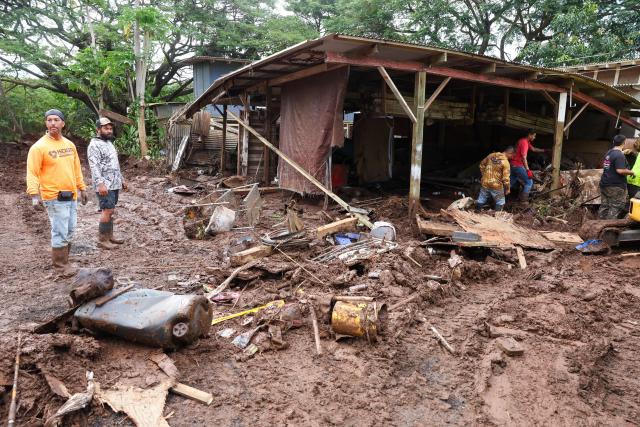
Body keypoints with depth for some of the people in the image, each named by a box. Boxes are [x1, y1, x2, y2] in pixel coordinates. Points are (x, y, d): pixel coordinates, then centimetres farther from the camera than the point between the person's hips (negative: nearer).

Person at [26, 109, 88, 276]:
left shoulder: (70, 145, 9)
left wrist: (82, 188, 19)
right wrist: (34, 194, -24)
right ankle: (61, 265, 11)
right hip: (54, 197, -7)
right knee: (60, 233, -3)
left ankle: (61, 260, 31)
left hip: (71, 195, 7)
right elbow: (32, 173, -14)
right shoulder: (39, 147, -10)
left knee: (69, 231, 15)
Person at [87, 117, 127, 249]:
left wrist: (121, 179, 23)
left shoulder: (109, 143, 17)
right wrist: (100, 183, -30)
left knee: (110, 211, 12)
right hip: (104, 185, -9)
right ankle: (102, 240, -3)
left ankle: (109, 236, 19)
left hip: (114, 184, 9)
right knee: (107, 211, -9)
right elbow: (94, 166, -21)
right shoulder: (94, 145, -12)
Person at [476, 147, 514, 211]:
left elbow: (482, 165, 13)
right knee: (500, 203, 16)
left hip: (485, 183, 5)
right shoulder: (505, 162, -17)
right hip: (496, 186, -5)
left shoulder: (491, 155, 0)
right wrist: (508, 189, -3)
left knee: (481, 202, 17)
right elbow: (506, 178, -16)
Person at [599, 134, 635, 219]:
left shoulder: (609, 152, 10)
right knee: (615, 208, -2)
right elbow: (620, 170, -24)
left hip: (604, 184, 8)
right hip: (616, 186, -8)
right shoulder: (620, 155, -16)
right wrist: (631, 172, -7)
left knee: (604, 206, 11)